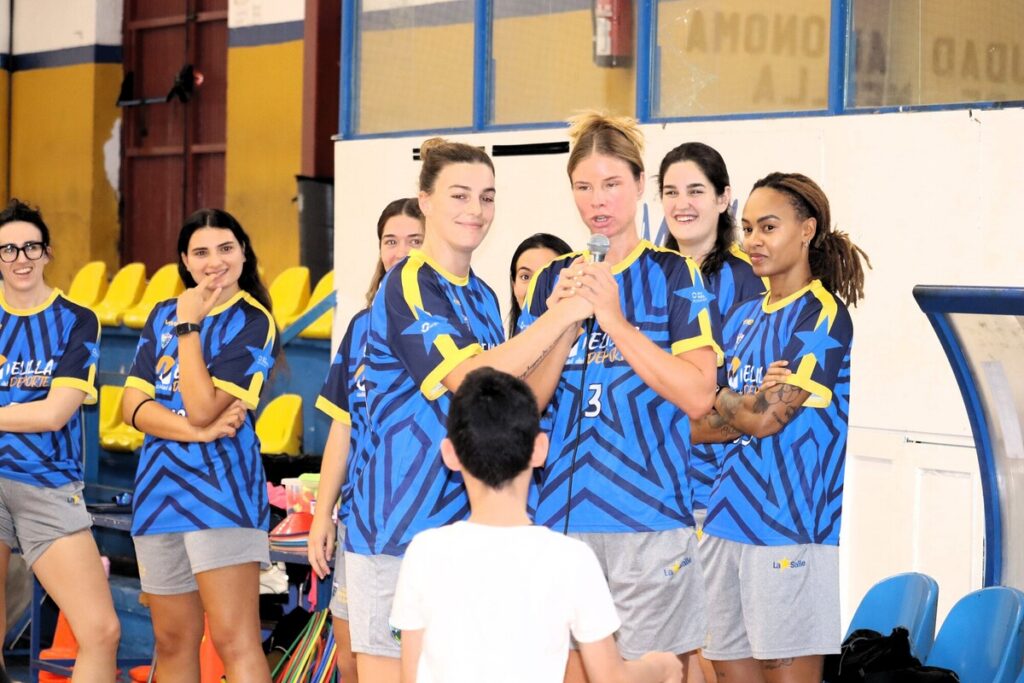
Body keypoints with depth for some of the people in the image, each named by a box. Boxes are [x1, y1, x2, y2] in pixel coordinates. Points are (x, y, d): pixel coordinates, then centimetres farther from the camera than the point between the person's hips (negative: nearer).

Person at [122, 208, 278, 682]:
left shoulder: (252, 322, -4)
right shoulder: (163, 315, 13)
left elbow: (202, 408, -14)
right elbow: (133, 405, 2)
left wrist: (189, 327, -12)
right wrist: (198, 432, -13)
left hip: (221, 489, -6)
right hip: (158, 489, 6)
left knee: (233, 639, -13)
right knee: (172, 642, 13)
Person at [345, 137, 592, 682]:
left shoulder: (483, 297, 13)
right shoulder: (408, 285, -10)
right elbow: (469, 378, -23)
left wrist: (570, 326, -7)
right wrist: (561, 315, -20)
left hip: (467, 523, 7)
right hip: (399, 527, -7)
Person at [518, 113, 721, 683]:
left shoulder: (673, 276, 1)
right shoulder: (554, 281, 13)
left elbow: (698, 397, -11)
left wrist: (614, 319, -14)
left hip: (649, 514, -4)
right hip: (563, 514, 4)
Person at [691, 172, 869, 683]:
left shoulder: (823, 317, -8)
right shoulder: (744, 316, 15)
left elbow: (766, 415, -14)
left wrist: (713, 400, 1)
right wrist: (748, 408, -7)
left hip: (790, 521, -7)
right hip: (728, 516, 8)